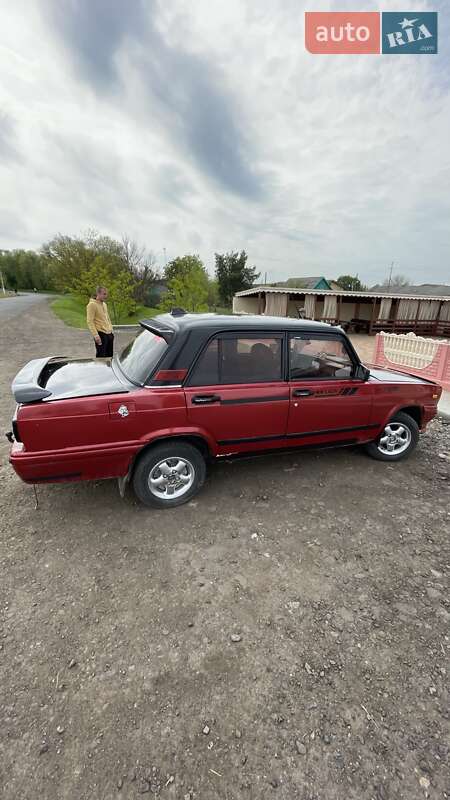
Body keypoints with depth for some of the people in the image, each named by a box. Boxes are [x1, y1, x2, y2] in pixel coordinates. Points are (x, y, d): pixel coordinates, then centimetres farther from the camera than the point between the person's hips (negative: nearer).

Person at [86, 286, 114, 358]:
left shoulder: (104, 304, 16)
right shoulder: (92, 305, -9)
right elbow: (90, 322, -15)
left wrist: (111, 330, 19)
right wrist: (95, 335, -23)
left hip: (109, 333, 8)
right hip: (101, 334, -8)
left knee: (109, 355, 11)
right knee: (101, 356, -6)